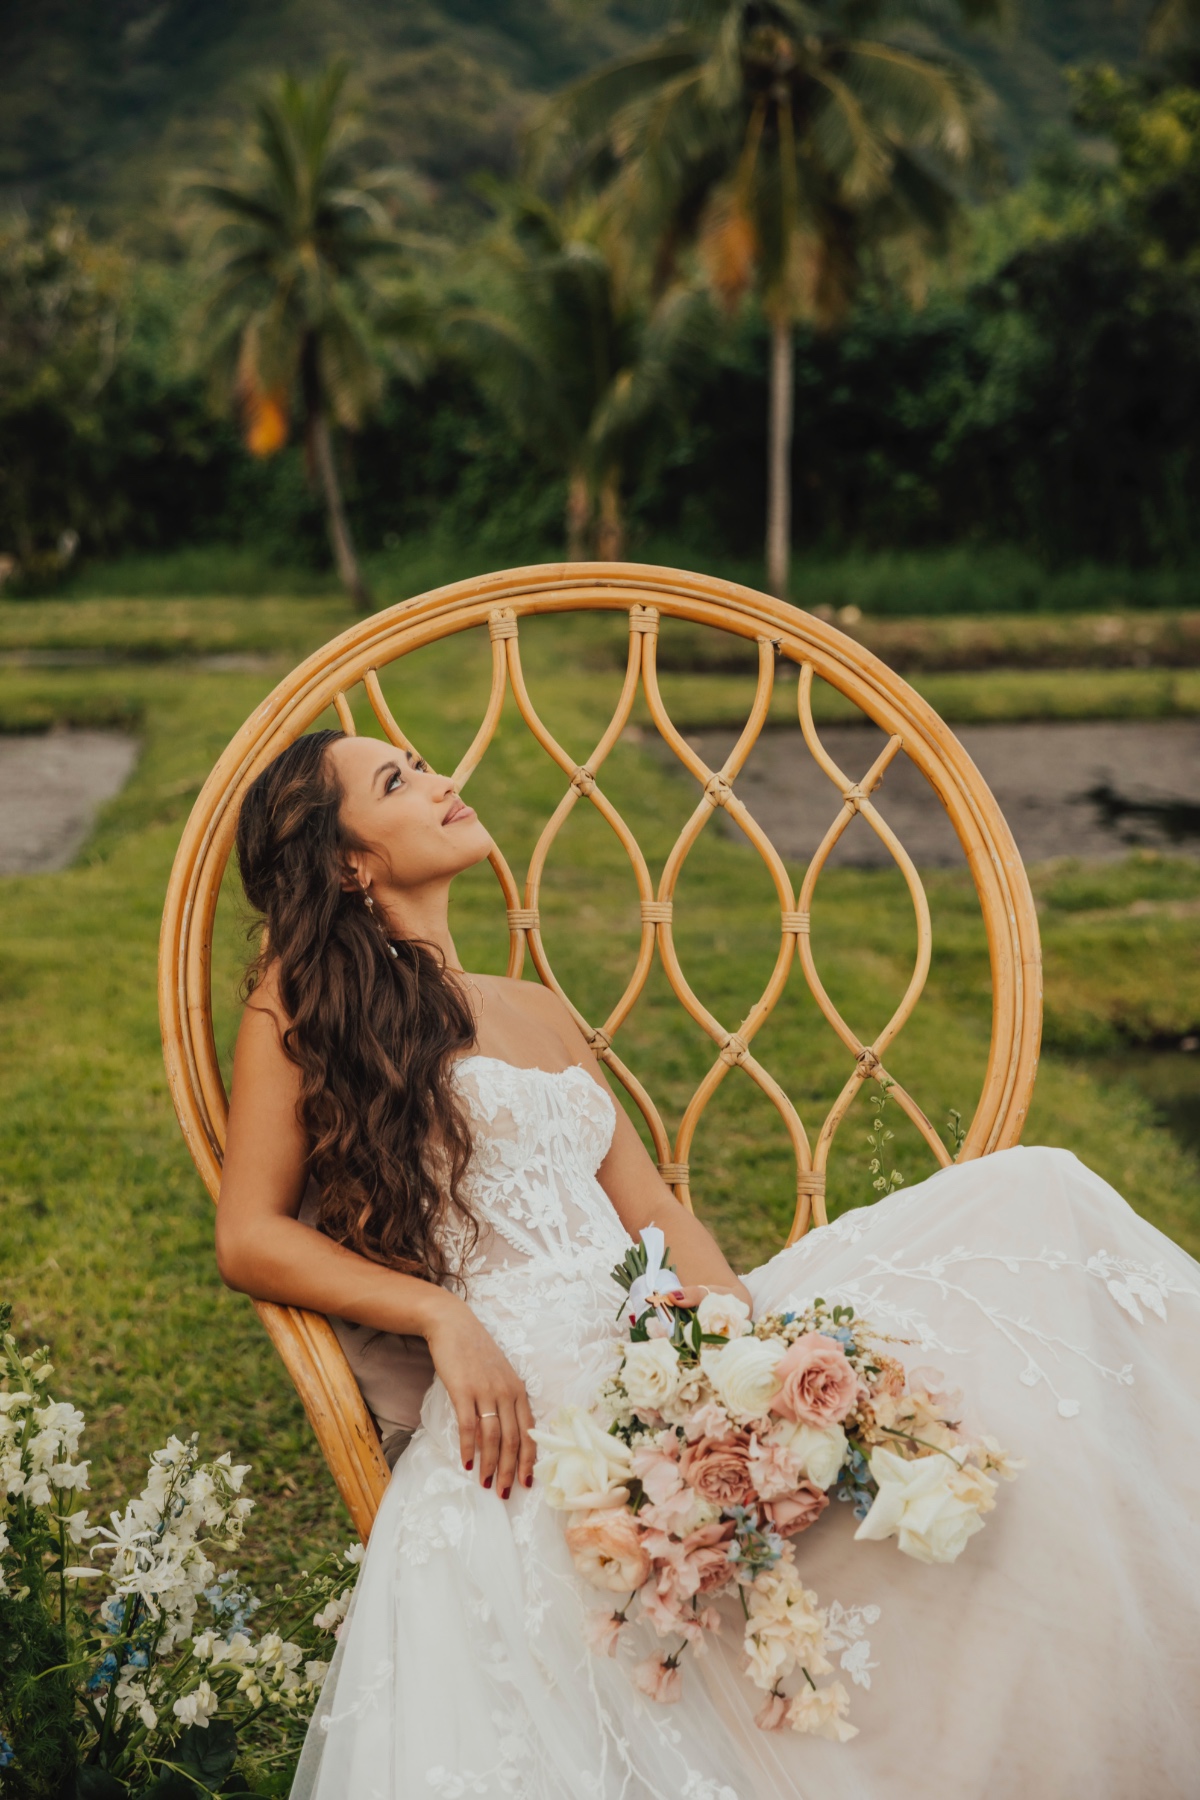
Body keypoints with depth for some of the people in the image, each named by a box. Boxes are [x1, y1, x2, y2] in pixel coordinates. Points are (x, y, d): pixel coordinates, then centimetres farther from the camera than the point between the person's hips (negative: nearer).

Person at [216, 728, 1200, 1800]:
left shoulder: (536, 1011, 24)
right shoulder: (304, 999, 7)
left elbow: (652, 1208, 16)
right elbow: (250, 1239, 0)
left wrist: (742, 1322, -5)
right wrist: (441, 1314, -14)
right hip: (516, 1391, -4)